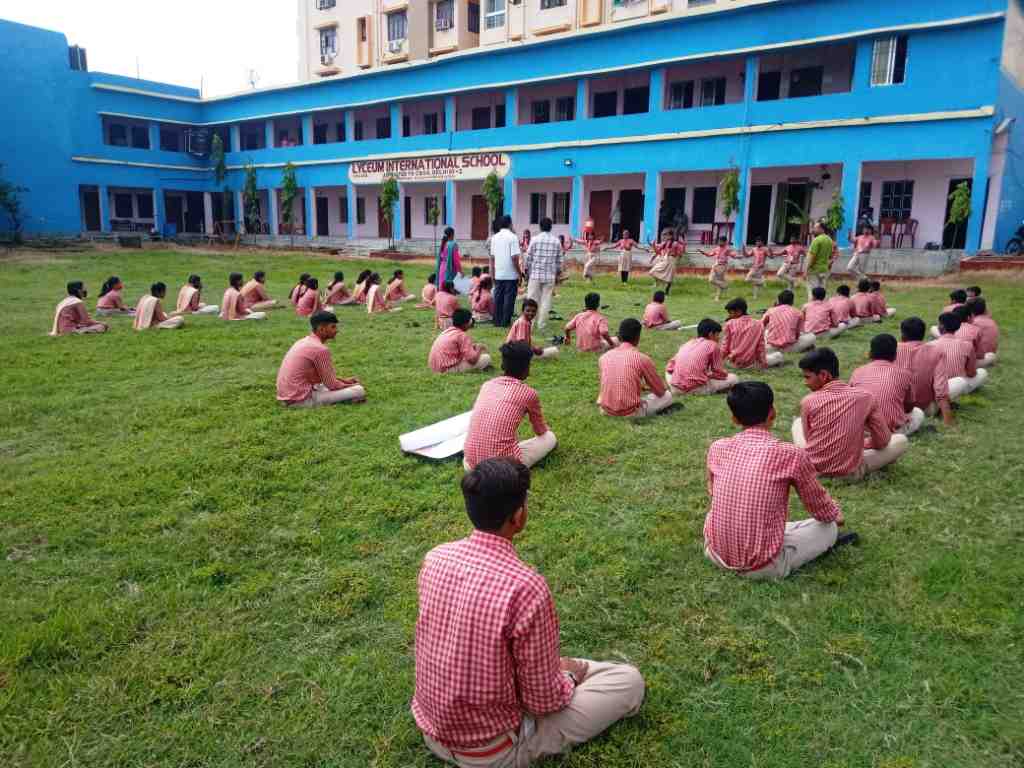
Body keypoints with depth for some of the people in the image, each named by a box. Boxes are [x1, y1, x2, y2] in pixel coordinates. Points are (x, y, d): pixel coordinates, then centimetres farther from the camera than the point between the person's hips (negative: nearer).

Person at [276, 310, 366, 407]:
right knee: (359, 390, -13)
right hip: (302, 399, -9)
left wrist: (345, 381, 16)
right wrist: (351, 385, 6)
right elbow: (331, 385, -11)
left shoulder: (303, 341, 11)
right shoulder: (320, 349, -17)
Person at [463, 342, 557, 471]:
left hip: (472, 463, 5)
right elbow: (540, 431, 18)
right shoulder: (529, 393, -2)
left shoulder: (487, 385, 10)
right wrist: (546, 429, 43)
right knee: (550, 437, 17)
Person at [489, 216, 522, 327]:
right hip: (511, 274, -5)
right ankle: (505, 322, 2)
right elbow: (514, 257, -15)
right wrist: (520, 272, -6)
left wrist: (492, 273, 16)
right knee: (509, 298, 1)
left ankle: (497, 321, 13)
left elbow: (492, 257, 9)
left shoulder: (494, 237, 7)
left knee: (498, 297, 10)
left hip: (498, 274, 5)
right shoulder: (513, 237, -10)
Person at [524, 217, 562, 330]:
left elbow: (528, 258, -1)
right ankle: (542, 324, 7)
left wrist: (527, 271, 11)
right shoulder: (556, 241, 2)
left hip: (535, 274, -1)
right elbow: (559, 260, 5)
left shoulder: (535, 239, -4)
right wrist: (558, 274, 15)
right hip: (550, 276, 1)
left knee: (532, 299, 5)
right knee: (546, 300, 6)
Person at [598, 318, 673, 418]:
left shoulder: (604, 357, 1)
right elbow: (661, 391, 1)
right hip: (631, 413, -4)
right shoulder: (642, 359, -11)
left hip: (606, 411, 4)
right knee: (667, 395, 17)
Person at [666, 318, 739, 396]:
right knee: (734, 378, 9)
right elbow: (718, 372, 3)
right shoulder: (713, 345, 4)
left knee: (668, 372, 38)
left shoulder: (688, 343, 19)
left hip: (675, 388, 5)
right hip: (695, 388, -5)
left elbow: (669, 367, 19)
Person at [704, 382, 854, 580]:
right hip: (763, 567, -4)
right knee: (829, 526, 18)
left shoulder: (717, 448, -3)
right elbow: (821, 509, 3)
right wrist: (837, 516, 27)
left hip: (716, 555, 4)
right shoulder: (790, 455, -13)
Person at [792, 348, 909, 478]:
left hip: (812, 469, 1)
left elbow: (808, 439, 3)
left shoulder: (807, 402, -9)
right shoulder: (865, 397, -7)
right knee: (901, 440, 20)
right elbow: (882, 440, 2)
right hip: (850, 473, 0)